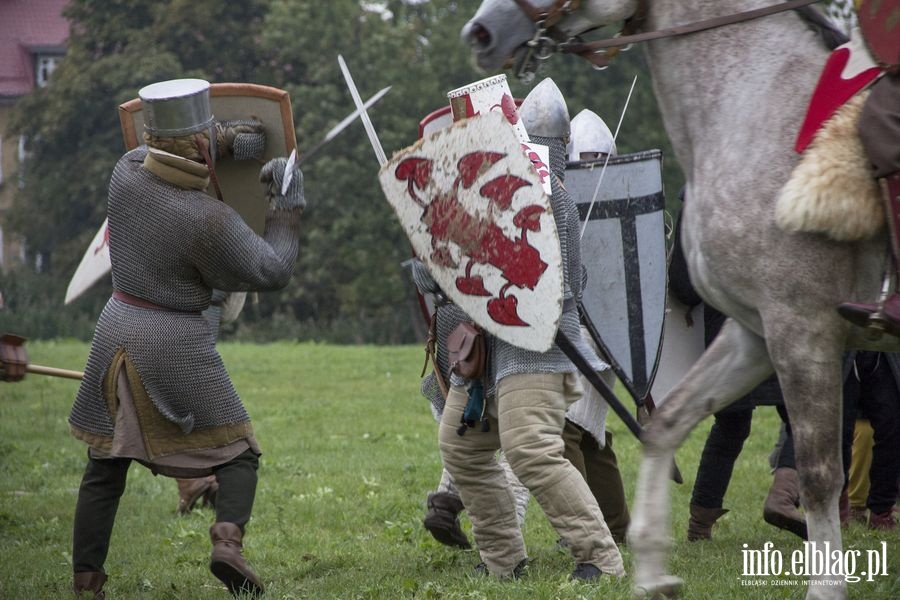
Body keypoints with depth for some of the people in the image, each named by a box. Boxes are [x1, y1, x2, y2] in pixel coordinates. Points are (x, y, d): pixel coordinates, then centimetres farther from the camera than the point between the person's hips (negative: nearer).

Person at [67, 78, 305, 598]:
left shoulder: (127, 174, -6)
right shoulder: (211, 220, -19)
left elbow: (162, 153, 19)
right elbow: (272, 272, -8)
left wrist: (226, 139, 14)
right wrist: (288, 205, 1)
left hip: (118, 330, 5)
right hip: (178, 345, -5)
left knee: (105, 465, 12)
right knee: (238, 453, 9)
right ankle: (228, 540, -16)